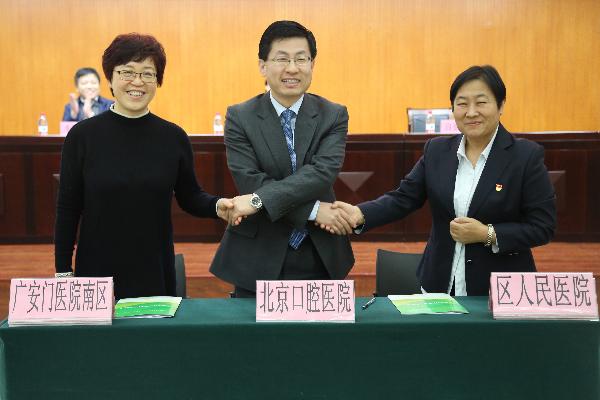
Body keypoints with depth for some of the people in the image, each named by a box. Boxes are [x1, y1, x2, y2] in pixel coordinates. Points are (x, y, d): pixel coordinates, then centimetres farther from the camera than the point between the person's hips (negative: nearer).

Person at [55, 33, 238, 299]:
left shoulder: (173, 137, 0)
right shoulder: (83, 135, -4)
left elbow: (189, 197, 8)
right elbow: (68, 208, -1)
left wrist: (217, 206, -13)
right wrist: (62, 272, -3)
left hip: (156, 272, 1)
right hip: (96, 272, -1)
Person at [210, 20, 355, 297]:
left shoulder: (333, 116, 0)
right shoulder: (239, 117, -3)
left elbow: (323, 172, -16)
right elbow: (249, 181, -14)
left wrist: (260, 199, -26)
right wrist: (313, 211, -20)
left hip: (320, 257, 2)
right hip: (258, 261, -1)